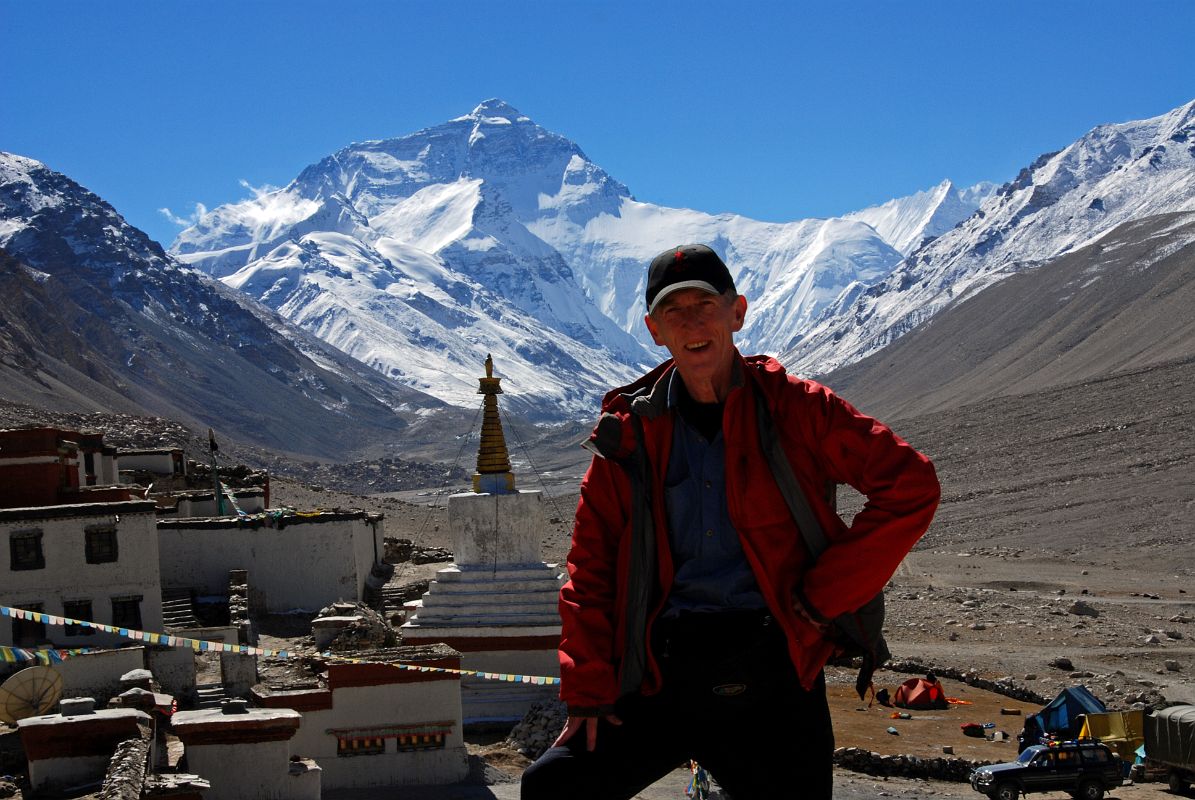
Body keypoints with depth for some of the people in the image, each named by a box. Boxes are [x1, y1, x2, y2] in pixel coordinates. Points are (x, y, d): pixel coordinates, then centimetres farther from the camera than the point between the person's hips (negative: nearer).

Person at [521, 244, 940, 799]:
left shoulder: (794, 409, 0)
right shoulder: (631, 431, 7)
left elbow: (911, 485, -4)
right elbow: (590, 567, 9)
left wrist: (826, 593, -6)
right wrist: (588, 688, 1)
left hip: (771, 675, -2)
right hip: (663, 679, 2)